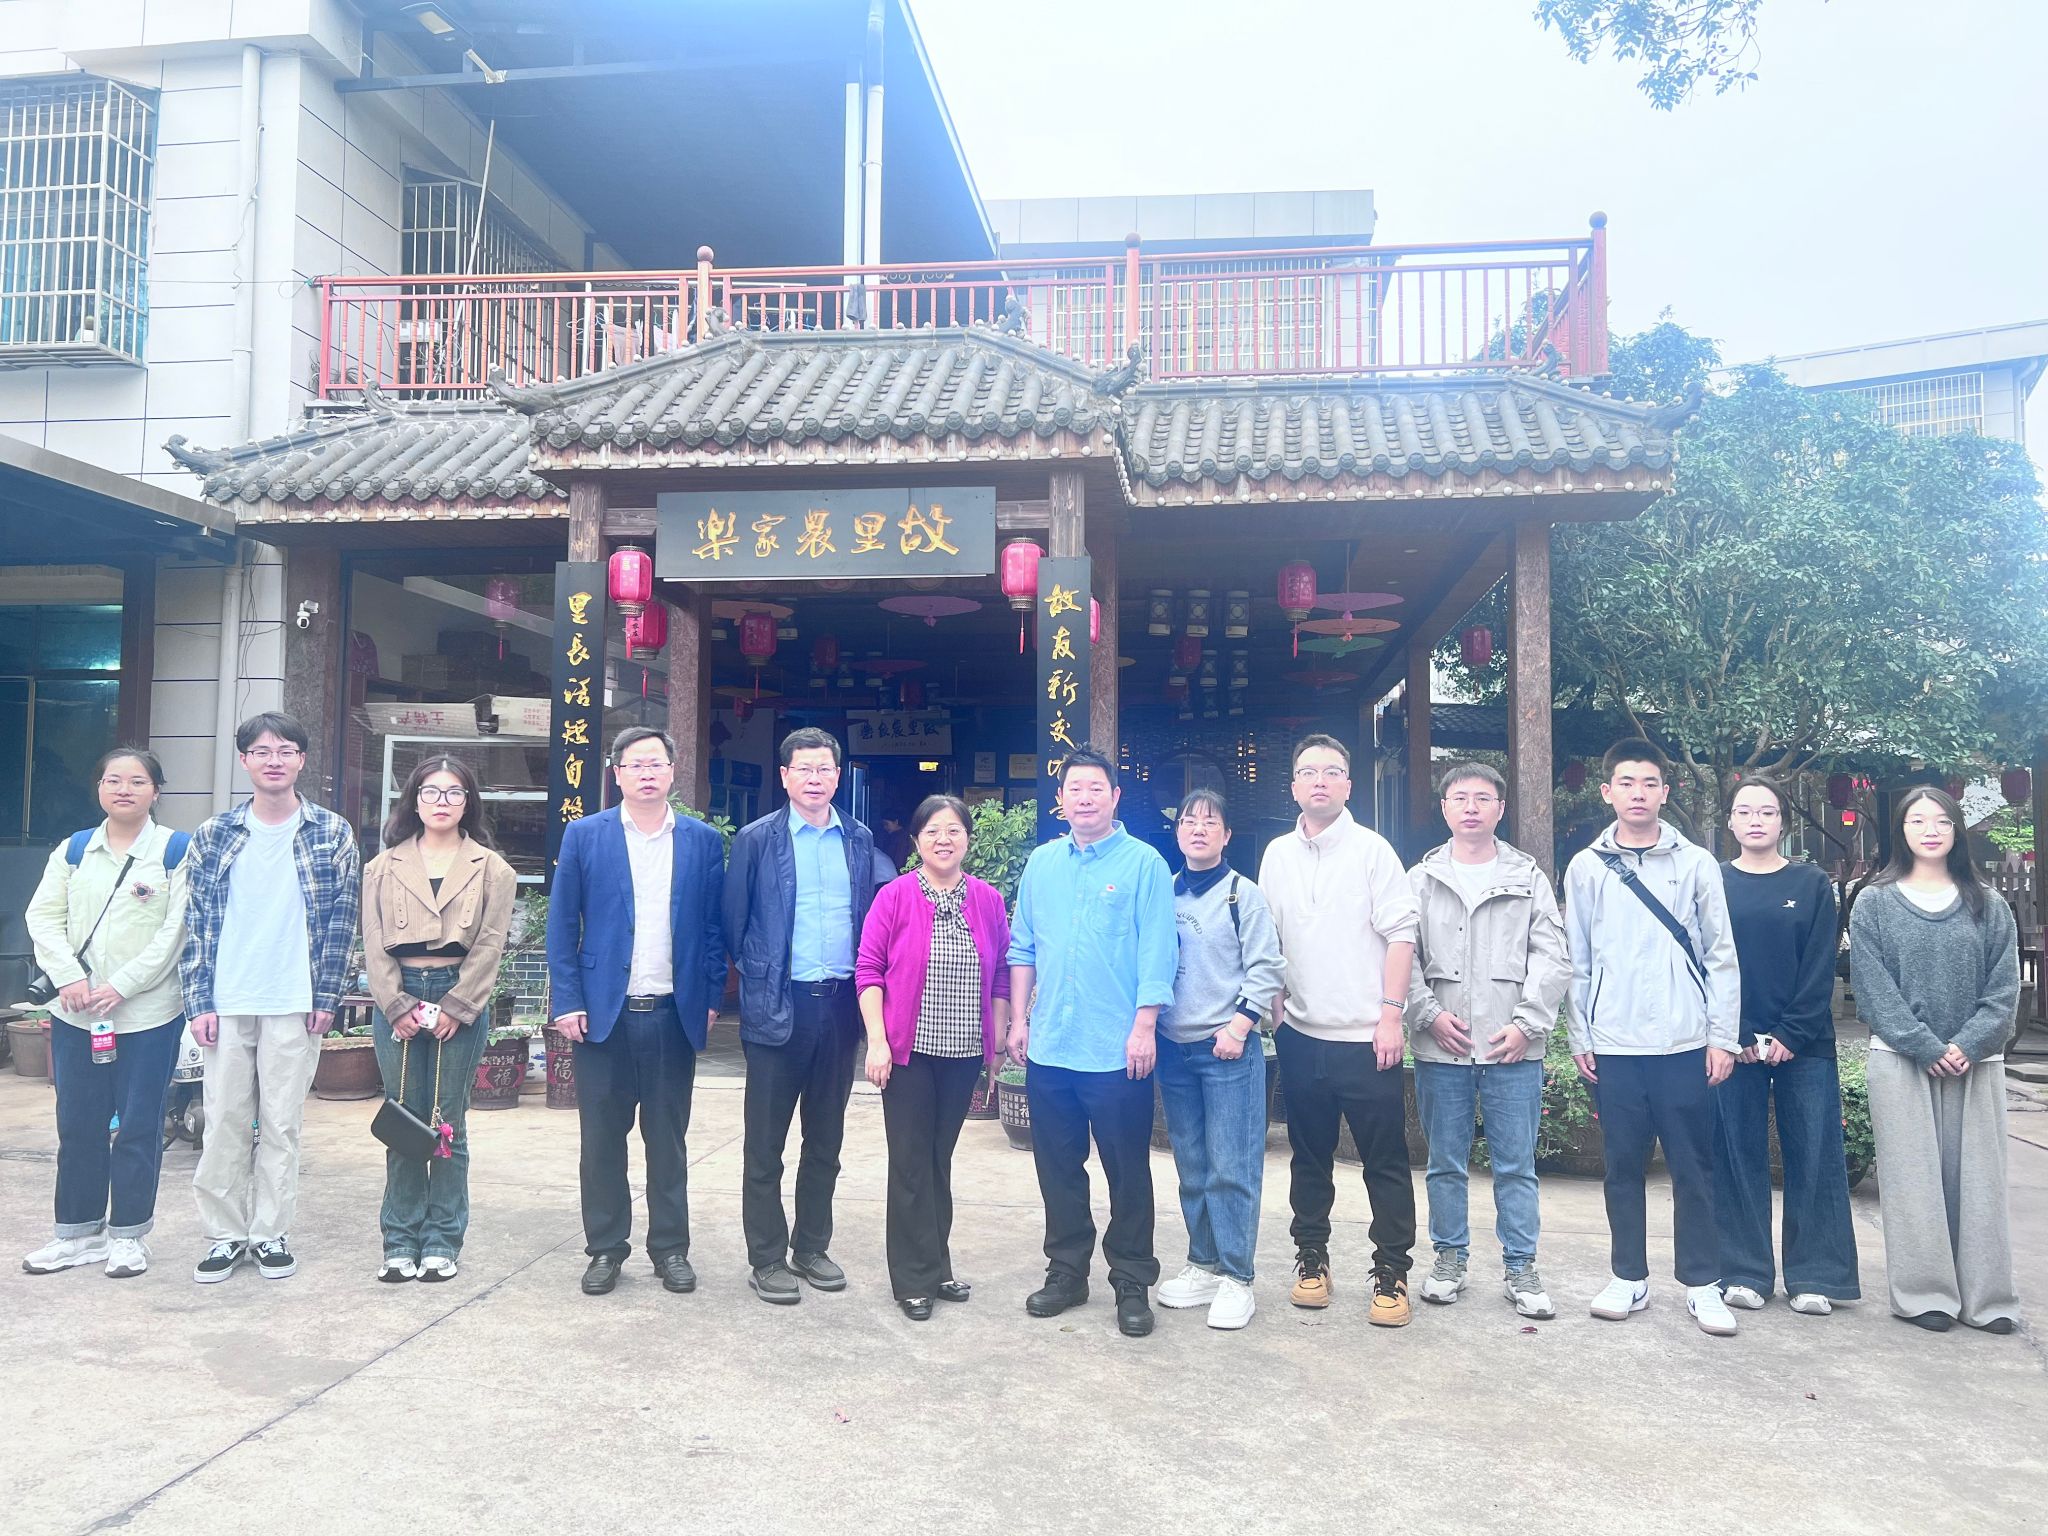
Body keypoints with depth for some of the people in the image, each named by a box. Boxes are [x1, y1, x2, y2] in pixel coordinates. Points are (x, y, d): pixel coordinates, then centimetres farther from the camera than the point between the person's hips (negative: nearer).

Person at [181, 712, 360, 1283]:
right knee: (223, 1122, 5)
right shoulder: (214, 835, 6)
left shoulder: (332, 832, 1)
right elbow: (196, 921, 6)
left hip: (295, 1004, -1)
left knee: (282, 1124, 5)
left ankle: (271, 1233, 16)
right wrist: (199, 1001, -1)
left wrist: (326, 997, -5)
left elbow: (343, 918, 0)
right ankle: (225, 1234, 17)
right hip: (226, 1004, 2)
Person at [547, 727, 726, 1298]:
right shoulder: (584, 835, 2)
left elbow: (714, 926, 6)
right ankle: (606, 1248, 20)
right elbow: (562, 924, 1)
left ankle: (670, 1248, 20)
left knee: (668, 1138, 9)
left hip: (674, 1014, 1)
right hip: (603, 1012, 0)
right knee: (602, 1137, 7)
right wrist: (567, 1002, -6)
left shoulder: (703, 841, 4)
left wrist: (712, 999, 1)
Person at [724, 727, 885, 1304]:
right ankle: (767, 1260, 15)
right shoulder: (756, 840, -3)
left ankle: (811, 1247, 26)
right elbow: (734, 922, 0)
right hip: (779, 1006, -3)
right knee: (765, 1143, 4)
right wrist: (758, 978, 2)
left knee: (826, 1139, 13)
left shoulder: (860, 841, 7)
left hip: (841, 1004, 4)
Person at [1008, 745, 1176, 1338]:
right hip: (1048, 1048, 5)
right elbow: (1022, 947, 13)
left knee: (1127, 1172, 4)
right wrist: (1018, 1019, 8)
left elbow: (1156, 952, -8)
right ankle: (1066, 1271, 27)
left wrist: (1144, 1027, -13)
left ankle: (1132, 1284, 17)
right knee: (1057, 1167, 13)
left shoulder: (1143, 864, -4)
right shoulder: (1041, 863, 10)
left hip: (1117, 1052, -4)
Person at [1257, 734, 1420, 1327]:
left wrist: (1391, 1016, -12)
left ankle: (1392, 1273, 12)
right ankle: (1311, 1258, 27)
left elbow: (1400, 935, -6)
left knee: (1385, 1161, 1)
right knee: (1309, 1156, 14)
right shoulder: (1276, 855, 9)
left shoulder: (1372, 850, -3)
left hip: (1365, 1037, -4)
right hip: (1301, 1034, 4)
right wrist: (1269, 1008, 6)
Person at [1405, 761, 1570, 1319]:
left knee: (1516, 1165, 5)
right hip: (1440, 1047, 1)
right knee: (1445, 1162, 10)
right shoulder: (1421, 879, 7)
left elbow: (1551, 959, 2)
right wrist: (1429, 1013, -9)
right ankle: (1450, 1258, 23)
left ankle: (1520, 1268, 16)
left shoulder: (1529, 878, 7)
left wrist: (1526, 1023, -8)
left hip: (1513, 1047, 0)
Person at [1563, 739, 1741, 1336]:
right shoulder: (1586, 867, 5)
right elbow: (1577, 961, 7)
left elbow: (1720, 956, 3)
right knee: (1623, 1165, 8)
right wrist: (1580, 1038, 4)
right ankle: (1629, 1278, 19)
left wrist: (1723, 1035, -2)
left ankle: (1702, 1283, 15)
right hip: (1614, 1045, 1)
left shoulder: (1696, 864, 2)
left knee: (1693, 1166, 5)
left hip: (1685, 1042, -1)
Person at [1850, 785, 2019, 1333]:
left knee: (1978, 1177, 4)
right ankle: (1924, 1294, 8)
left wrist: (1969, 1044, -12)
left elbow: (2004, 987, 2)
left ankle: (1986, 1296, 13)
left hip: (1976, 1063, 2)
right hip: (1901, 1061, -2)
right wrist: (1927, 1047, -13)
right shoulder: (1874, 903, 2)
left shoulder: (1988, 907, 9)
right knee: (1914, 1179, 0)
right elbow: (1874, 988, -5)